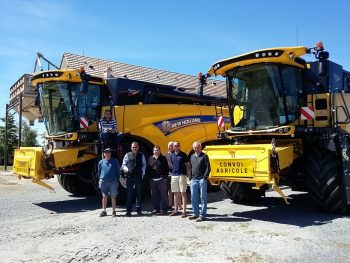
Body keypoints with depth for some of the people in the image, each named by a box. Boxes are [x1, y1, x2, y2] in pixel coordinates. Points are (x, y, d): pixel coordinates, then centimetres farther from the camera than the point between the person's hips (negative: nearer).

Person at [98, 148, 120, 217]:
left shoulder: (114, 161, 2)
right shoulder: (101, 162, 7)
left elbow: (118, 171, 6)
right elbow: (99, 172, 15)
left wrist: (117, 180, 3)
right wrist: (99, 180, 10)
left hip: (113, 182, -1)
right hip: (103, 182, 2)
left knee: (113, 197, 2)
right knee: (104, 197, 8)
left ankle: (113, 211, 11)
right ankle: (104, 211, 16)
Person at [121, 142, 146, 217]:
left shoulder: (141, 155, 8)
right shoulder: (127, 155, 5)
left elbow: (144, 165, 10)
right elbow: (124, 164, 4)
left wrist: (143, 173, -2)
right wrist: (125, 169, -17)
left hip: (139, 177, 1)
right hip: (130, 176, -1)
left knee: (139, 194, 8)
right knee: (129, 194, 1)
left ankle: (138, 210, 17)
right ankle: (128, 211, 9)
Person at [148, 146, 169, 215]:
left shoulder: (163, 158, 4)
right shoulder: (151, 158, 12)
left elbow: (167, 168, 2)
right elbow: (148, 168, 15)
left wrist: (165, 176, -7)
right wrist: (150, 176, 5)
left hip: (162, 179, -3)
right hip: (153, 179, 3)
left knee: (163, 195, -2)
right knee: (154, 196, 8)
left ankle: (164, 209, 4)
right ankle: (156, 209, 18)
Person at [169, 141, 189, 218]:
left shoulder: (183, 155, -2)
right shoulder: (172, 156, 12)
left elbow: (187, 165, 0)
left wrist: (186, 174, -6)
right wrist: (172, 173, 6)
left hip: (182, 176, -5)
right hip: (174, 176, 5)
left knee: (183, 193, -3)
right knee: (176, 193, 11)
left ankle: (184, 211, 0)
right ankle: (176, 210, 20)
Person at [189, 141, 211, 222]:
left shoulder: (204, 156, 0)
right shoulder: (192, 156, 15)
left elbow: (208, 167, -5)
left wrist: (205, 177, -12)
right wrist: (190, 177, 9)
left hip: (202, 180, -5)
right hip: (194, 180, 5)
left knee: (203, 198, 0)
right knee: (193, 198, 8)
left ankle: (203, 215, 4)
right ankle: (195, 214, 19)